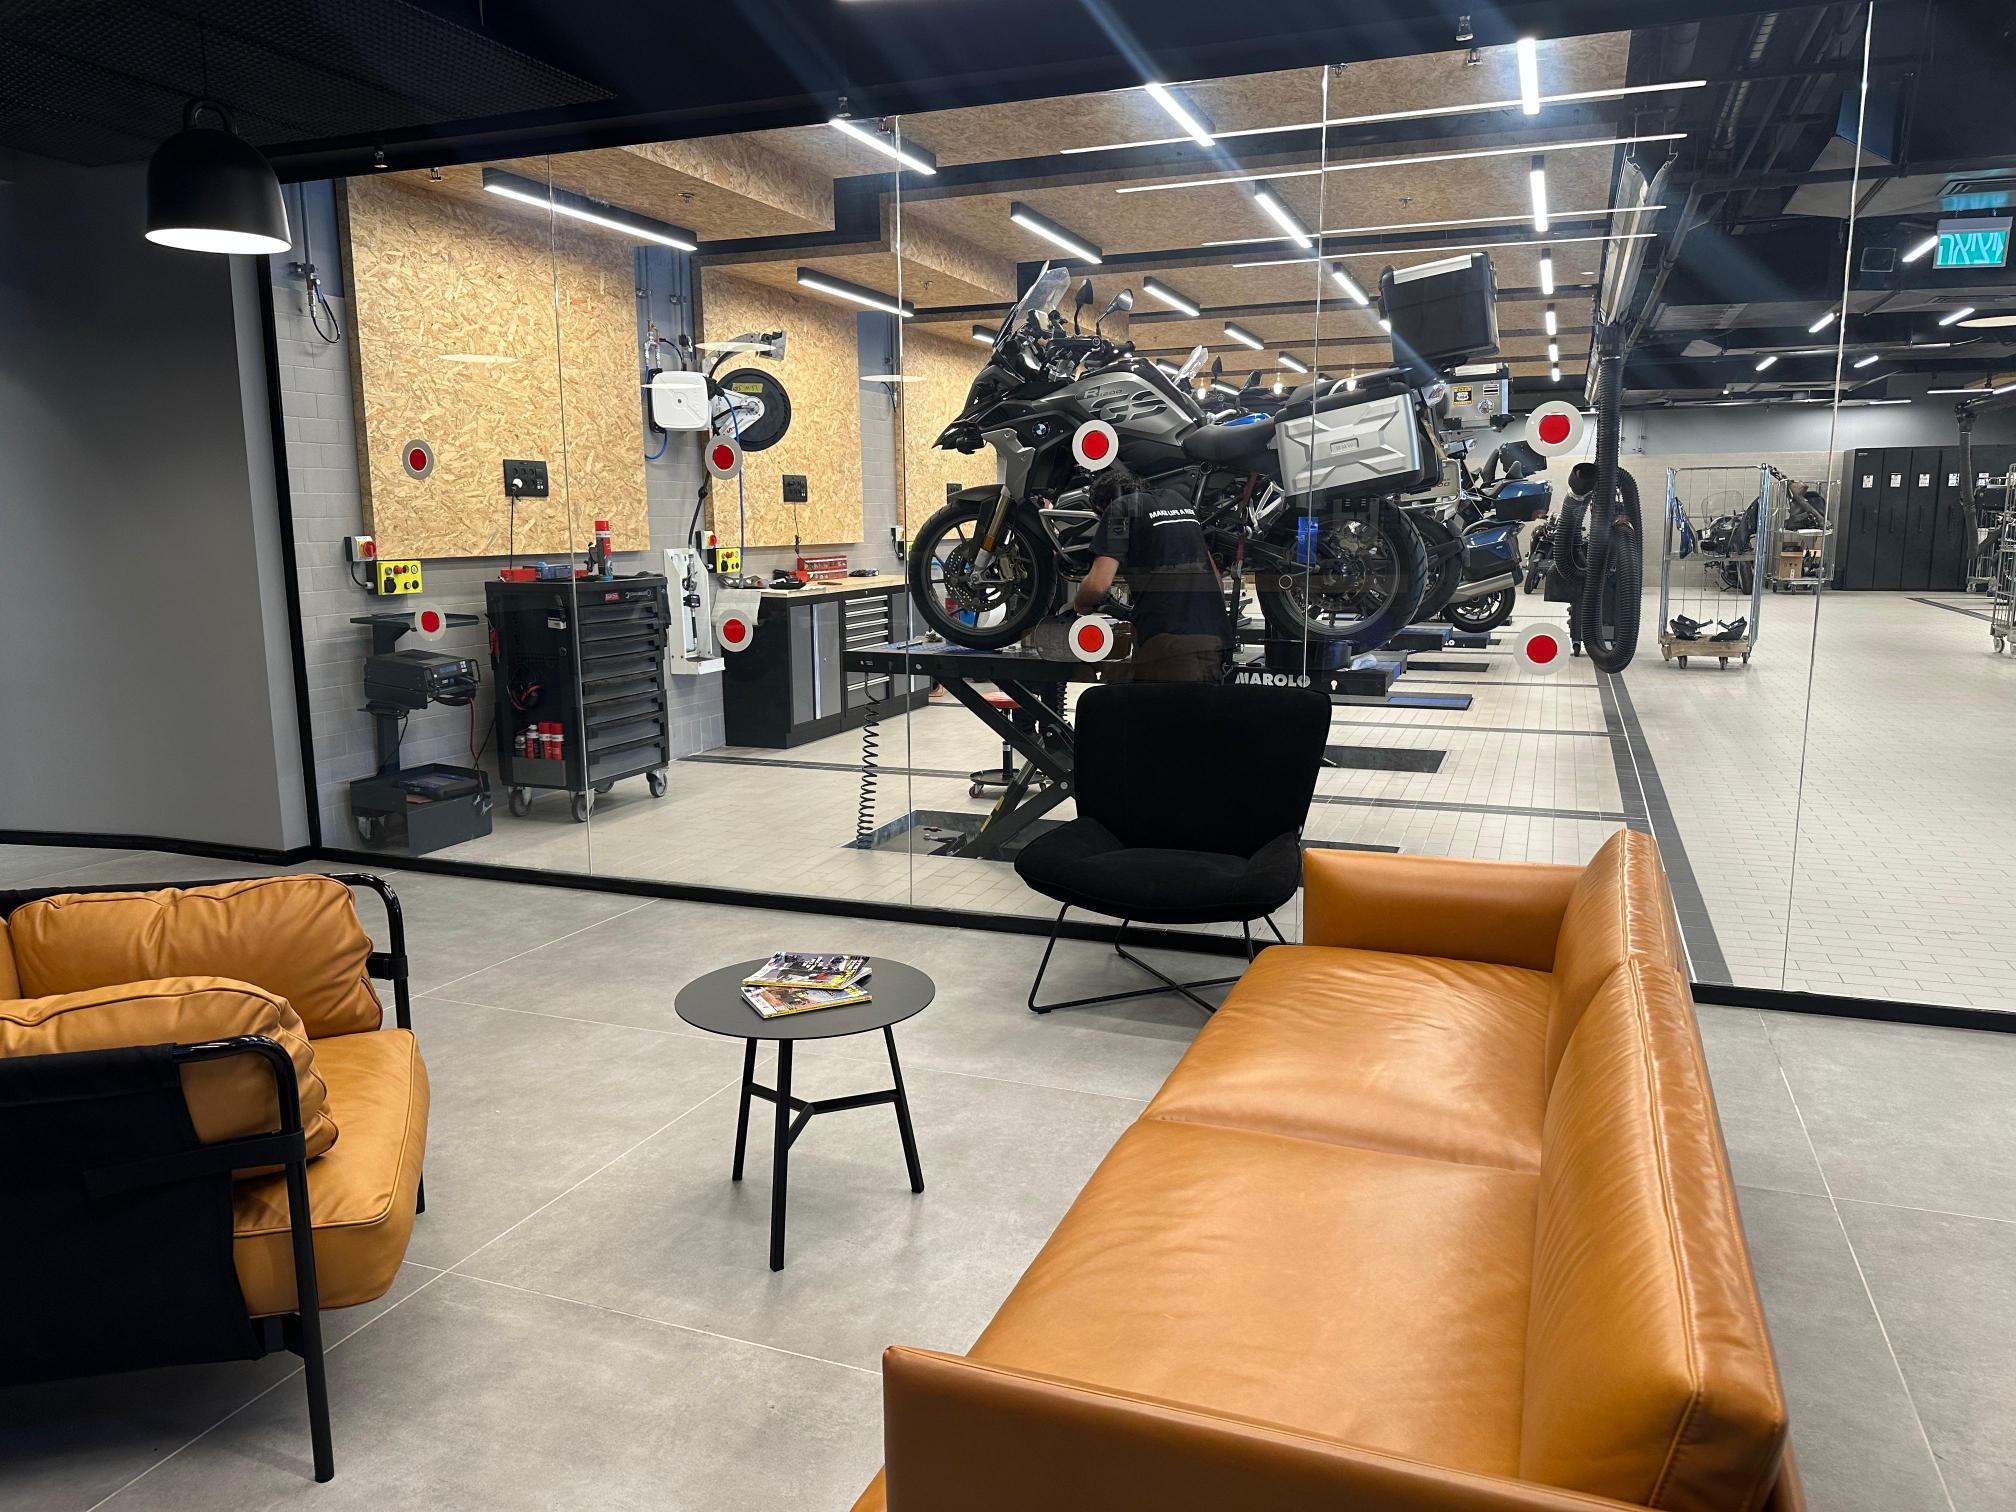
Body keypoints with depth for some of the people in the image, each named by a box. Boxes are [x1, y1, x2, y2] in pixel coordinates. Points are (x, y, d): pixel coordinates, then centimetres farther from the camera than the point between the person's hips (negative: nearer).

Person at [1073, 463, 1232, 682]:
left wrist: (1079, 604, 13)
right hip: (1214, 638, 7)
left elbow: (1099, 583, -7)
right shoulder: (1178, 498, 27)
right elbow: (1216, 576, 27)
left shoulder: (1120, 507, 5)